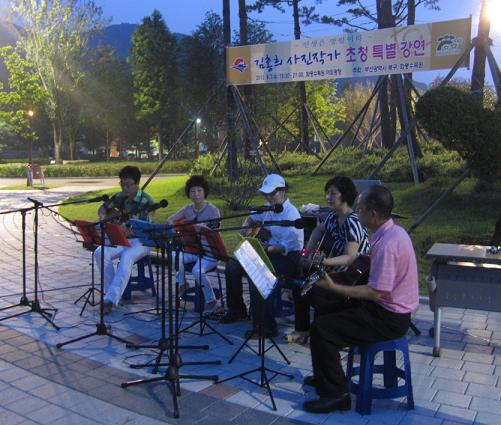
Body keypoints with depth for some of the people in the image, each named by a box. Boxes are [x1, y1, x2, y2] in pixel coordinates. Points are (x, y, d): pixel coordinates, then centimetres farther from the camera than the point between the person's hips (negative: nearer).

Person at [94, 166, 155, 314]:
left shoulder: (146, 201, -14)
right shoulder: (119, 197, 4)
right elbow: (102, 208, 19)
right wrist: (103, 218, -4)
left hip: (141, 241, -5)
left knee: (126, 258, -37)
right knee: (100, 253, -23)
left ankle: (111, 299, -36)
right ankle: (112, 290, -10)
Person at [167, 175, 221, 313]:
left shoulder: (212, 211, -11)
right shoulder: (188, 209, 5)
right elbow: (170, 219, 11)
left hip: (209, 252, -5)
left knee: (197, 271, -30)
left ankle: (211, 300, -5)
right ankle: (182, 284, 5)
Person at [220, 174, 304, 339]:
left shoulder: (290, 214, -18)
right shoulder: (269, 208, 8)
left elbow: (288, 247, -25)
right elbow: (251, 218, 28)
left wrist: (266, 249, -33)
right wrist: (245, 229, 9)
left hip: (288, 257, -9)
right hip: (268, 251, 9)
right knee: (232, 266, 4)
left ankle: (266, 327, -22)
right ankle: (237, 311, 21)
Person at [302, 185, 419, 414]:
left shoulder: (386, 244, -27)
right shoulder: (393, 231, 5)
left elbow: (377, 293, -26)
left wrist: (333, 287, -19)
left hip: (389, 318, -10)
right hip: (391, 309, 10)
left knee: (321, 328, -14)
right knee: (327, 308, 20)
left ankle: (335, 394, -2)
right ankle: (326, 375, 32)